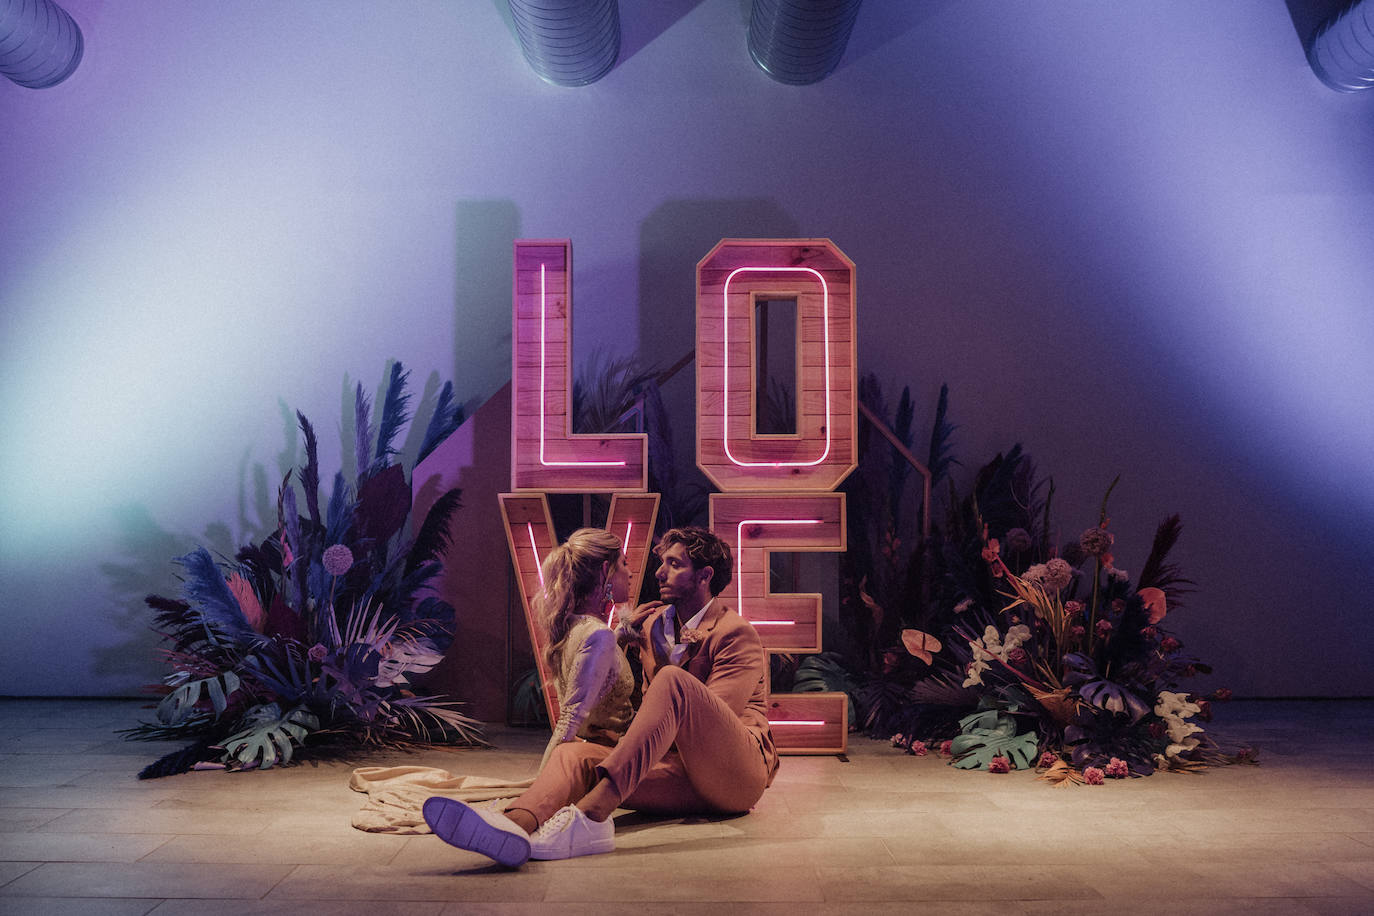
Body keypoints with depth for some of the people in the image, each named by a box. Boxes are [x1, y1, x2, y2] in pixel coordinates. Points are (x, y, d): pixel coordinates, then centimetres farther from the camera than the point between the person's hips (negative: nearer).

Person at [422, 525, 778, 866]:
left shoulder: (737, 634, -2)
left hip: (736, 772, -5)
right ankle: (517, 824, -53)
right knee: (574, 753, -18)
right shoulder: (650, 621, 18)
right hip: (683, 777, 5)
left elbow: (707, 721, -9)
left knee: (674, 681, -31)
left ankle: (591, 814, -46)